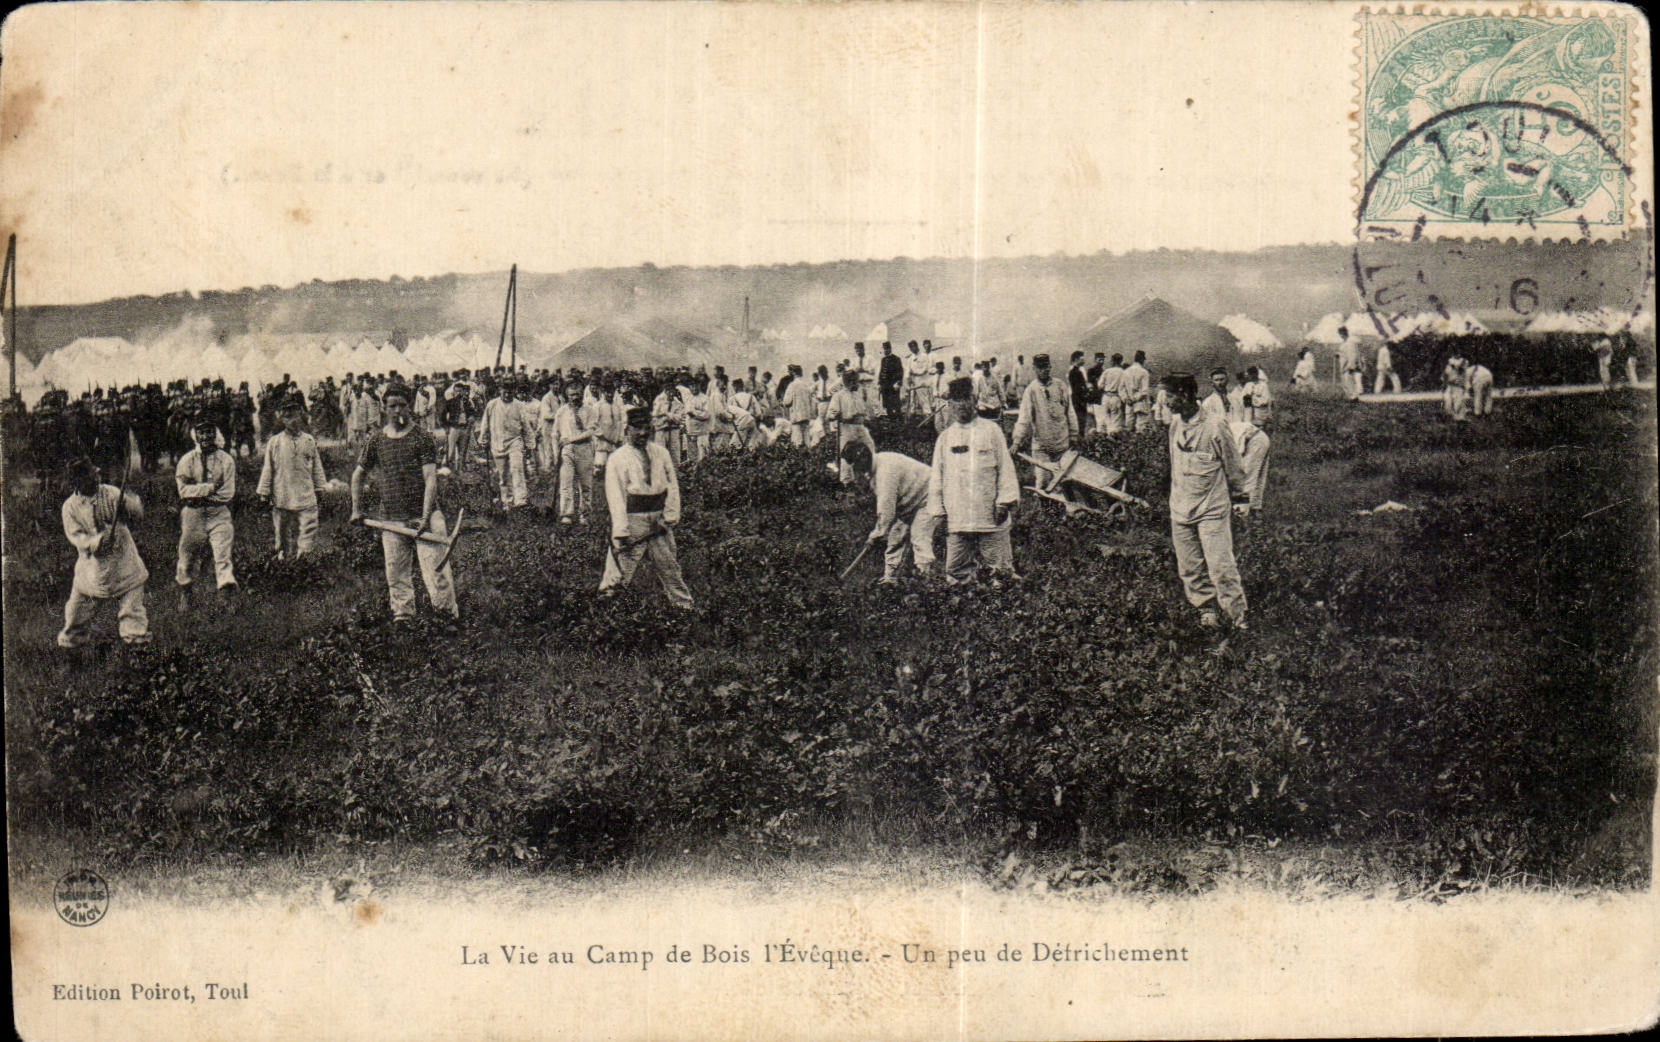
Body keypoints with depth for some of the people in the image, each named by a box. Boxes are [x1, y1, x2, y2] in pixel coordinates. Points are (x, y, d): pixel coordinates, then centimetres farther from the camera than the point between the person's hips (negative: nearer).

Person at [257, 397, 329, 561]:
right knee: (283, 541, 7)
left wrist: (320, 489, 15)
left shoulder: (310, 441, 7)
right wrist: (264, 493, 7)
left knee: (306, 544, -5)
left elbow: (317, 468, 15)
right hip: (282, 500, 0)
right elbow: (268, 470, 8)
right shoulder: (274, 442, 4)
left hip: (306, 500, 0)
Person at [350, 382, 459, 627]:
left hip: (423, 515, -4)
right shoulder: (377, 440, 10)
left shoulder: (422, 438, -1)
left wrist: (426, 517, -17)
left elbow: (430, 479, -8)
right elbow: (358, 475, 21)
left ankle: (451, 615, -2)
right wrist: (357, 510, 14)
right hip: (391, 519, 4)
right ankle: (402, 615, 17)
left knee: (435, 568, -10)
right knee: (396, 573, 6)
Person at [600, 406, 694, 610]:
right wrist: (621, 530, -15)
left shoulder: (661, 453, 9)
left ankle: (684, 605, 25)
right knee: (621, 569, -6)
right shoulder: (617, 459, -4)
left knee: (669, 566, 14)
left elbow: (672, 485, 9)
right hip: (633, 520, -4)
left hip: (659, 520, 4)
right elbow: (615, 496, -8)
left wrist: (669, 516, -2)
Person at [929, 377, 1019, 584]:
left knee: (1000, 568, -2)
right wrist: (938, 512, 9)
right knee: (955, 571, 2)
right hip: (956, 518, 3)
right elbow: (936, 477, 15)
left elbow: (1005, 468, 2)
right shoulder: (945, 438, 13)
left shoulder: (991, 430, 5)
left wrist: (1005, 502, -6)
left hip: (990, 514, -3)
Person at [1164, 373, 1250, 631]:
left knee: (1221, 566, -8)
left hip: (1213, 509, -6)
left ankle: (1239, 617, 3)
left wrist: (1241, 494, 4)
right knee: (1189, 568, 9)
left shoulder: (1215, 426, -15)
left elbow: (1233, 467, -4)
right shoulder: (1175, 424, 5)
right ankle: (1206, 609, 26)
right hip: (1181, 510, 6)